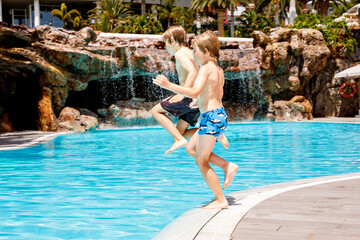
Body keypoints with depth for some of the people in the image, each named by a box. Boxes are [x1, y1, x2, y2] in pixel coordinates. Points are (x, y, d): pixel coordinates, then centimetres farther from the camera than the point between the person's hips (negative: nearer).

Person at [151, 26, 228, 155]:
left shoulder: (180, 53, -8)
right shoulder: (189, 52, 21)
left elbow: (192, 72, -25)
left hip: (190, 97, -9)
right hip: (198, 100, 9)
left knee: (156, 111, 3)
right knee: (180, 131, 13)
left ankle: (180, 139, -10)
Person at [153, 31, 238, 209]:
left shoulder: (206, 68, -14)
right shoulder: (218, 70, 13)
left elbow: (194, 92, -28)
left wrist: (169, 85, -28)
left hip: (211, 117, -9)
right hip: (218, 114, 9)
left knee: (202, 162, 2)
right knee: (191, 149, 22)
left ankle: (220, 200, 6)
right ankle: (227, 166, 16)